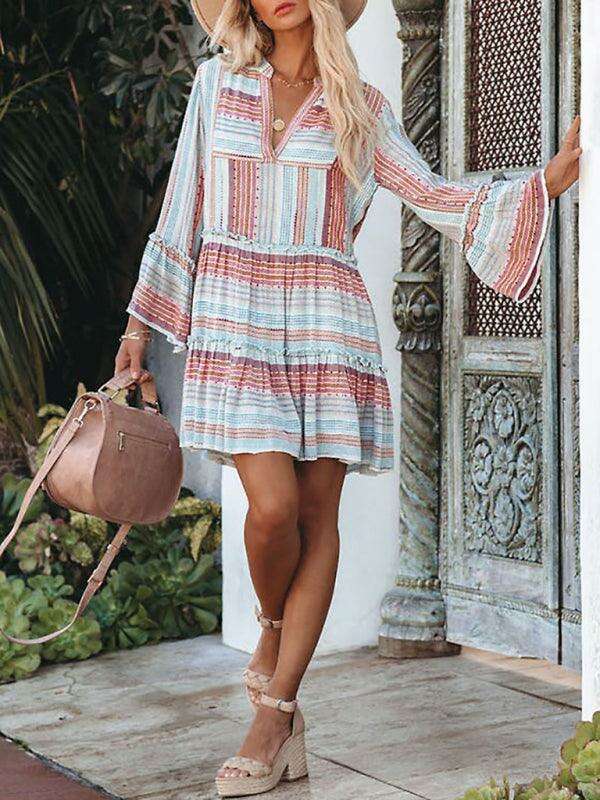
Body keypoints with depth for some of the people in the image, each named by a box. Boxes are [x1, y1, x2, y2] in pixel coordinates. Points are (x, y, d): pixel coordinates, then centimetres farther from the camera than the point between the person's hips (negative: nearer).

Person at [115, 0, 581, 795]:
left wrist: (550, 177, -3)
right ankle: (273, 632, 17)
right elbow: (182, 209, 13)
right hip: (235, 323, -1)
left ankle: (274, 714, 4)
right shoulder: (217, 84, 11)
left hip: (325, 325, 1)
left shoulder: (361, 106, 10)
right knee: (273, 506, -15)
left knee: (318, 513, -3)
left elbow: (434, 195, 8)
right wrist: (140, 325, 13)